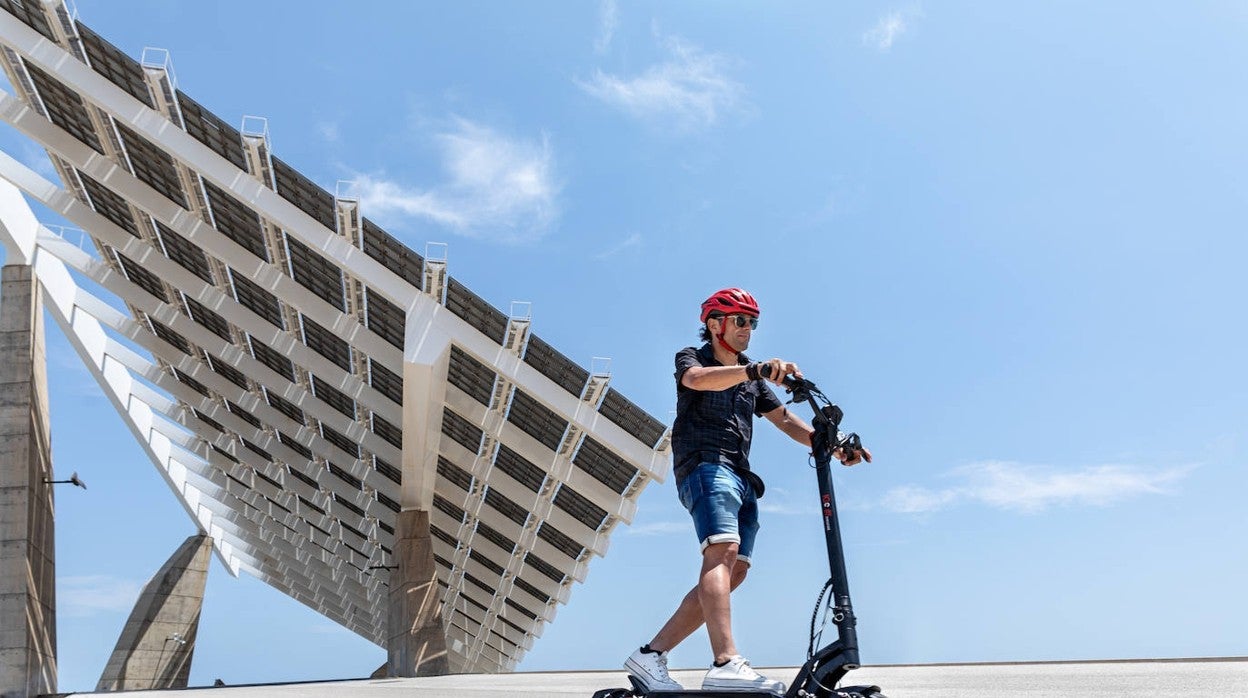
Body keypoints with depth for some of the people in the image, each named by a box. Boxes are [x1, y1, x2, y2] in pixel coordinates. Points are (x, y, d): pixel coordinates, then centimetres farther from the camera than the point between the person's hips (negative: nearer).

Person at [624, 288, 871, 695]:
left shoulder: (752, 379, 27)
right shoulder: (692, 358, 8)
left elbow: (785, 420, 15)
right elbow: (698, 379, -18)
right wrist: (754, 369, -36)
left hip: (740, 477, 7)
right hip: (705, 465, -7)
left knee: (734, 572, -3)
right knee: (723, 549, -27)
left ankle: (650, 655, 1)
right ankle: (726, 665, -39)